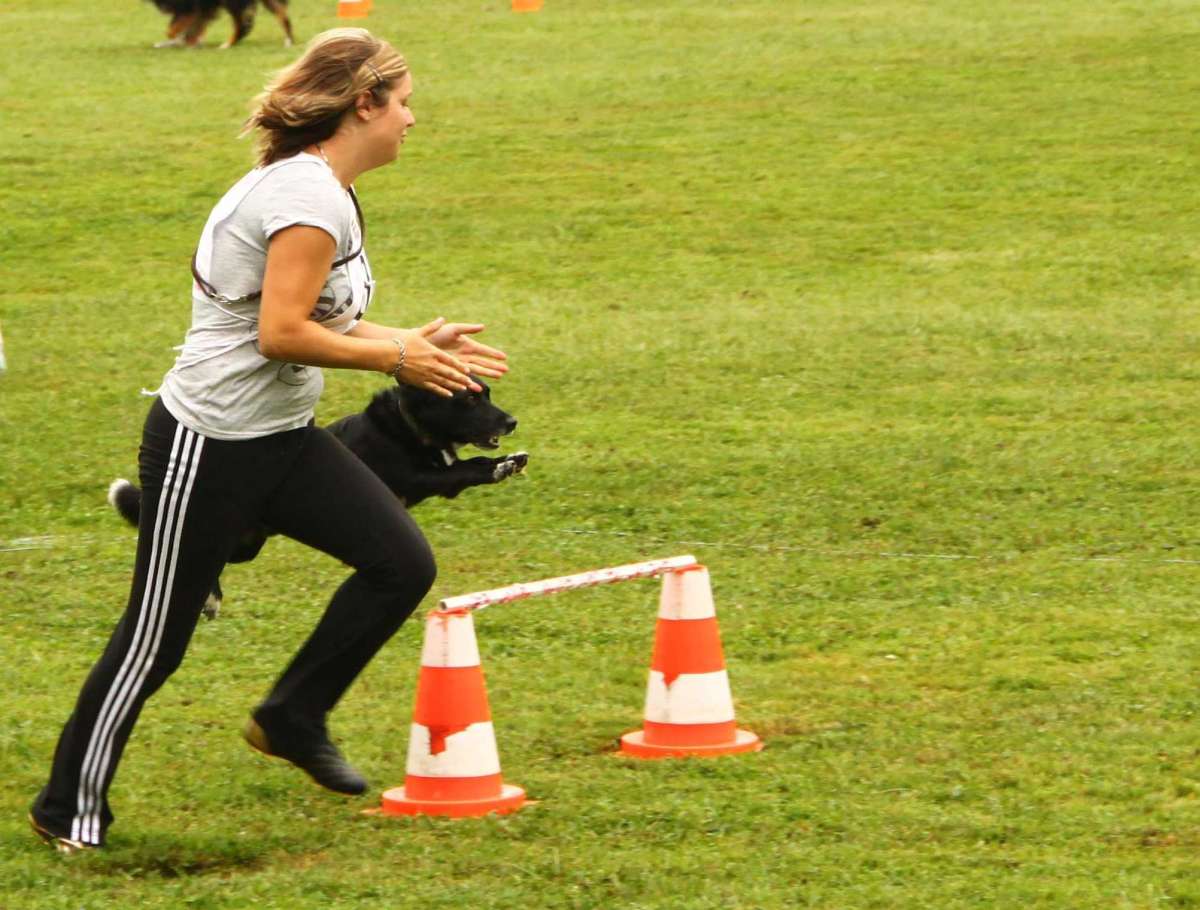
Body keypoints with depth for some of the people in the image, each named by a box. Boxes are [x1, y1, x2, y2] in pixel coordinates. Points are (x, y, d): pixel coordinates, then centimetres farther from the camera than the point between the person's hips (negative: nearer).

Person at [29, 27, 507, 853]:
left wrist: (418, 343, 10)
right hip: (208, 446, -10)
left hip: (282, 441, 10)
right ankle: (71, 809, 13)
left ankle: (293, 720, 15)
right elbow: (281, 333, -25)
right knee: (157, 637, 0)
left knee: (403, 564, 1)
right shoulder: (312, 198, -21)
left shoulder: (314, 187, 11)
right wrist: (395, 358, -16)